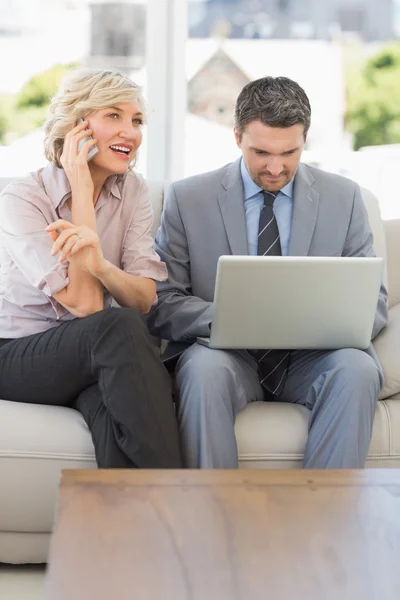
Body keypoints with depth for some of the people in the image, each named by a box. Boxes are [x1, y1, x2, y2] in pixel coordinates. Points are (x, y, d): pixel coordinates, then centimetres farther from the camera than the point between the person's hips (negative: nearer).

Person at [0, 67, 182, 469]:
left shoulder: (133, 191, 2)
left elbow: (145, 301, -9)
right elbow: (84, 304, -22)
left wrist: (100, 264, -32)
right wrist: (82, 188, -19)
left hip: (99, 354, 4)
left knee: (114, 405, -33)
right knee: (120, 327, -32)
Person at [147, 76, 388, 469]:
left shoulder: (343, 198, 7)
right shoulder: (188, 199, 2)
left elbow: (372, 301, 8)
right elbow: (161, 305, -1)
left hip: (311, 358, 2)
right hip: (227, 354, -1)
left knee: (358, 370, -31)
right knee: (203, 368, -35)